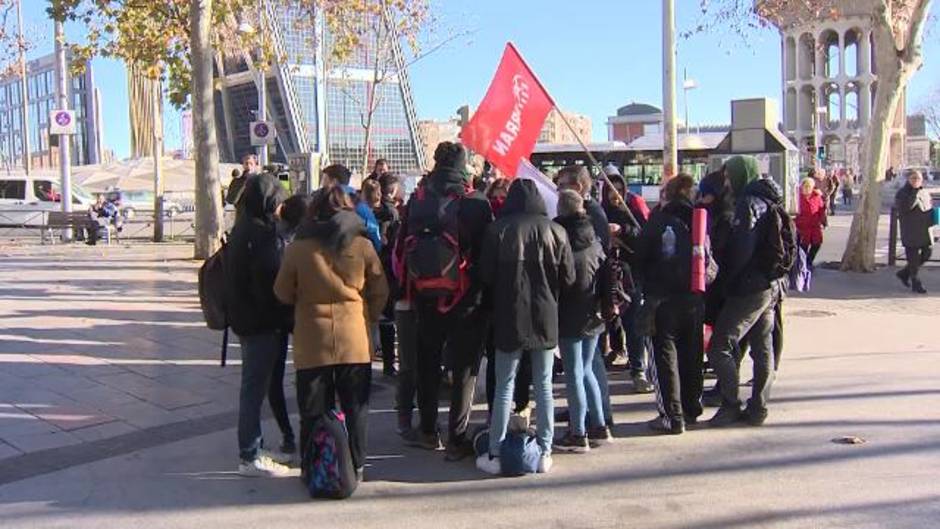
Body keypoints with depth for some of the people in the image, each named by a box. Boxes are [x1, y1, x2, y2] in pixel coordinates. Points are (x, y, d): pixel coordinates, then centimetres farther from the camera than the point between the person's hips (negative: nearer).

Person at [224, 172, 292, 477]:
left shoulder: (244, 229, 13)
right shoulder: (259, 234, -19)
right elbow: (269, 281, -21)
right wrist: (285, 318, -12)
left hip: (248, 319, 10)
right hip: (262, 322, -10)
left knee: (255, 386, 16)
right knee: (255, 387, -3)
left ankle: (254, 449, 27)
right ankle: (250, 457, 5)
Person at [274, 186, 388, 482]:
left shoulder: (297, 249, -6)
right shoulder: (363, 246, -4)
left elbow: (283, 294, 3)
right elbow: (380, 292, 3)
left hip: (312, 343, 0)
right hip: (355, 341, 1)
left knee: (314, 410, 10)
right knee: (355, 408, 12)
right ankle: (355, 468, 19)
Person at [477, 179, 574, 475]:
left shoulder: (498, 230, -9)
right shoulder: (555, 231, -3)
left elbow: (486, 275, -6)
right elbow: (568, 278, -1)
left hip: (509, 318, -2)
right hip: (546, 318, 2)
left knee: (504, 387, 5)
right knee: (544, 386, 11)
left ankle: (494, 455, 8)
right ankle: (544, 453, 14)